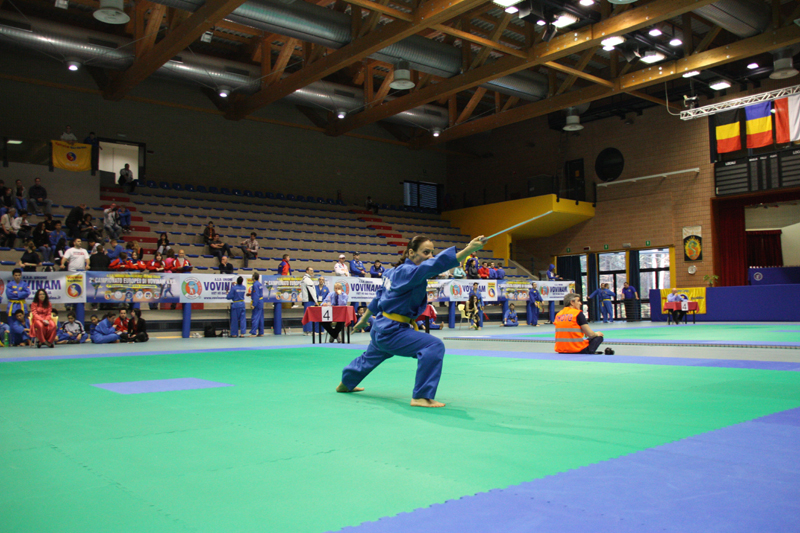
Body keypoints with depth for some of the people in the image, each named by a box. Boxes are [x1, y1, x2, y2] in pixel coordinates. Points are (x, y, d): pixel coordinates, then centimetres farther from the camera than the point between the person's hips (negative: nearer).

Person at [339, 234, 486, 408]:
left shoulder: (394, 272, 8)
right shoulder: (407, 271, -21)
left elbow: (380, 296, 21)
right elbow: (434, 264, -38)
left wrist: (364, 319, 32)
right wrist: (468, 249, -46)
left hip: (380, 328, 10)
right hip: (392, 331, -10)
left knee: (370, 358, 35)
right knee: (434, 346, -23)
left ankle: (345, 384, 60)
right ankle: (421, 396, -18)